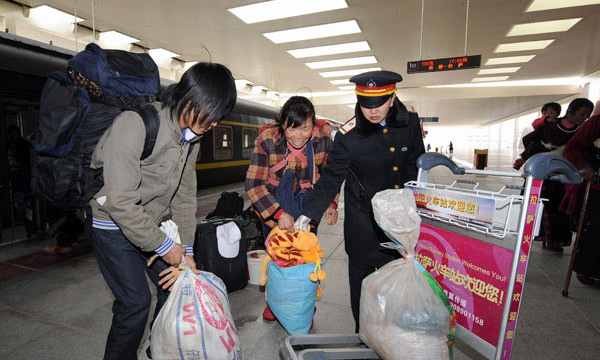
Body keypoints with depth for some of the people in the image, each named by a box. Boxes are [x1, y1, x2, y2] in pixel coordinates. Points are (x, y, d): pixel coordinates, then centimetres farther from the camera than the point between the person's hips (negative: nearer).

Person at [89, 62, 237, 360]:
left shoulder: (191, 138, -3)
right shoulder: (136, 124, -27)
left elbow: (185, 195, 0)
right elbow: (120, 200, -29)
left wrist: (185, 250, -4)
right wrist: (164, 246, -21)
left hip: (150, 223, 7)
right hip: (113, 223, -7)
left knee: (173, 285, 9)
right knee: (136, 301, -6)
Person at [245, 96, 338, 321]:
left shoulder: (323, 139, -16)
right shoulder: (267, 140, -22)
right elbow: (254, 184, -22)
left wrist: (331, 203, -8)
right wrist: (279, 213, -30)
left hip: (307, 205, 1)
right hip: (273, 206, 0)